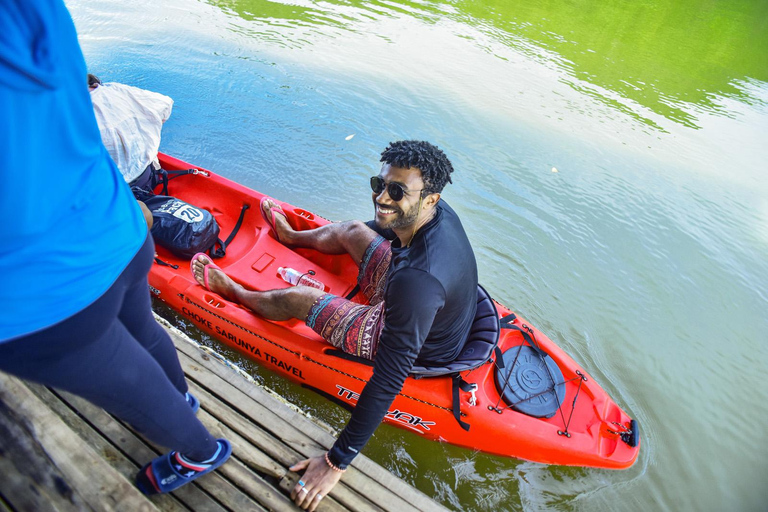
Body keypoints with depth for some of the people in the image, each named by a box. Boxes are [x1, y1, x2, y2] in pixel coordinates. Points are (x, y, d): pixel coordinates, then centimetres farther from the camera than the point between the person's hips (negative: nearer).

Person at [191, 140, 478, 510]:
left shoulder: (417, 279, -43)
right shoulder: (438, 211, -17)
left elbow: (389, 381, -39)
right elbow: (384, 225, 8)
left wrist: (337, 462, -29)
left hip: (421, 350, -7)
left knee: (298, 299, 0)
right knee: (353, 231, 17)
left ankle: (236, 292, 36)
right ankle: (292, 236, 51)